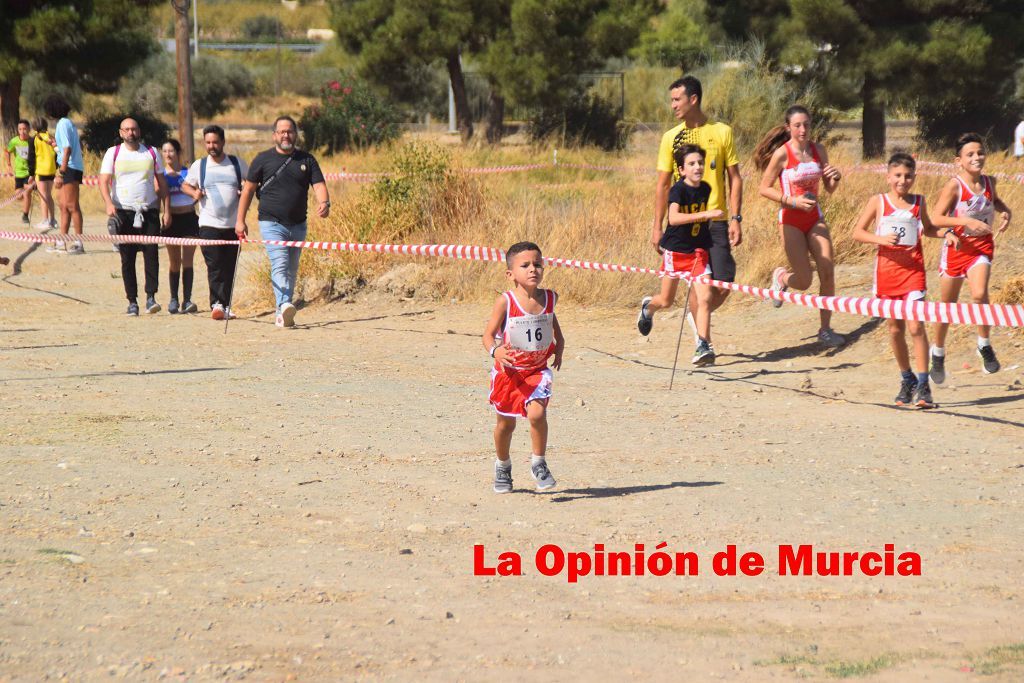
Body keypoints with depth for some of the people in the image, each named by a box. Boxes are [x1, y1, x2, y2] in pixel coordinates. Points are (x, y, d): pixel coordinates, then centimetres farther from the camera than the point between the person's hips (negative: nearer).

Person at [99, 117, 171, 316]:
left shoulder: (151, 153, 11)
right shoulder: (113, 153, 6)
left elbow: (162, 183, 13)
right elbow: (103, 181, -3)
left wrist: (167, 210, 5)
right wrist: (109, 203, -21)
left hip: (149, 210, 1)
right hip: (123, 211, -1)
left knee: (151, 253, -12)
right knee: (127, 258, 0)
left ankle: (151, 297, -11)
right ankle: (132, 301, 4)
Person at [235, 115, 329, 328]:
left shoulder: (307, 160, 8)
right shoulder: (263, 159, 2)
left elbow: (319, 185, -1)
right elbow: (248, 189, 5)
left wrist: (324, 203, -23)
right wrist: (240, 220, 0)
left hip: (298, 225, 4)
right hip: (272, 223, -4)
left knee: (291, 270, 9)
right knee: (279, 265, -21)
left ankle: (283, 316, 16)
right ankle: (284, 307, -37)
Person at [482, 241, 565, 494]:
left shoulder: (549, 298, -5)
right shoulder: (506, 302, -17)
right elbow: (488, 334, -14)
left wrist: (559, 347, 9)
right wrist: (495, 351, -34)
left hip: (537, 370, 1)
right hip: (508, 370, -1)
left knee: (536, 413, -21)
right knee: (505, 423, 13)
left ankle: (538, 464, -1)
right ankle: (503, 467, 38)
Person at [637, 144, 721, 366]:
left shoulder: (706, 189, 1)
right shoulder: (678, 190, -17)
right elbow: (673, 218, -35)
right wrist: (705, 214, -40)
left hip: (698, 250, 4)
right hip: (675, 249, -4)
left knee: (705, 297, -13)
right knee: (666, 301, 12)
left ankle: (703, 345, -11)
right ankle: (648, 307, 47)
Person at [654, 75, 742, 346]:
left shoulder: (722, 132, 3)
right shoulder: (671, 138, 5)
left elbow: (735, 178, 5)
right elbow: (663, 185, 8)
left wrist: (736, 218, -3)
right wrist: (657, 227, 4)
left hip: (716, 221, 0)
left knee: (723, 285, -4)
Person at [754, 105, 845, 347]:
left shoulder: (818, 151, 3)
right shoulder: (782, 154, -12)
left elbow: (829, 189, 11)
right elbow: (764, 189, -9)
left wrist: (835, 178, -12)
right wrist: (793, 202, -19)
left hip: (815, 218, 4)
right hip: (791, 220, -4)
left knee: (827, 272, -7)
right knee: (804, 281, -6)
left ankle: (825, 329, 6)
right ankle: (781, 277, 31)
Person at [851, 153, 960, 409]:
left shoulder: (919, 202, 8)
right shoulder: (878, 202, 1)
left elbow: (927, 228, 26)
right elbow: (858, 232, -1)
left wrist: (946, 233, 7)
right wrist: (880, 239, -18)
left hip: (913, 269, 0)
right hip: (887, 269, 0)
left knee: (915, 326, -12)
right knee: (895, 330, 9)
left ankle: (922, 386, -12)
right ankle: (907, 380, 26)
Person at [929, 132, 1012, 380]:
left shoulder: (989, 182, 1)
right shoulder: (954, 185, -14)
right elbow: (936, 218, -19)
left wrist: (1005, 212, 4)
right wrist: (968, 221, -28)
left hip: (981, 247, 2)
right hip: (956, 247, -2)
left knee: (979, 293, -25)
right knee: (947, 306, 11)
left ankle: (984, 345, -6)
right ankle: (938, 353, 33)